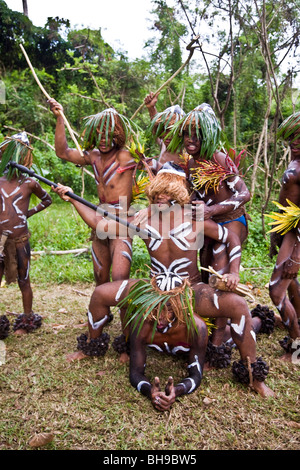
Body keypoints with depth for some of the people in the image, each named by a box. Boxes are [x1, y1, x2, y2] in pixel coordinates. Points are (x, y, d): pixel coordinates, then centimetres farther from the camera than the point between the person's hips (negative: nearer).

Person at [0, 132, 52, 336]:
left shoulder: (29, 183, 0)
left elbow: (47, 200, 13)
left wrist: (30, 212, 3)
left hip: (20, 240, -2)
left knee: (23, 281, 10)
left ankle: (27, 321, 25)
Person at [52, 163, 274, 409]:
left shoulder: (194, 218, -10)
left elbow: (232, 238, -1)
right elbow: (100, 224, -1)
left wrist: (234, 272, -14)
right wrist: (72, 199, -5)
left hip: (190, 290, -2)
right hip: (154, 288, 3)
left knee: (239, 306, -25)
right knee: (100, 294, -7)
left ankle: (254, 376, -6)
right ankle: (92, 346, 21)